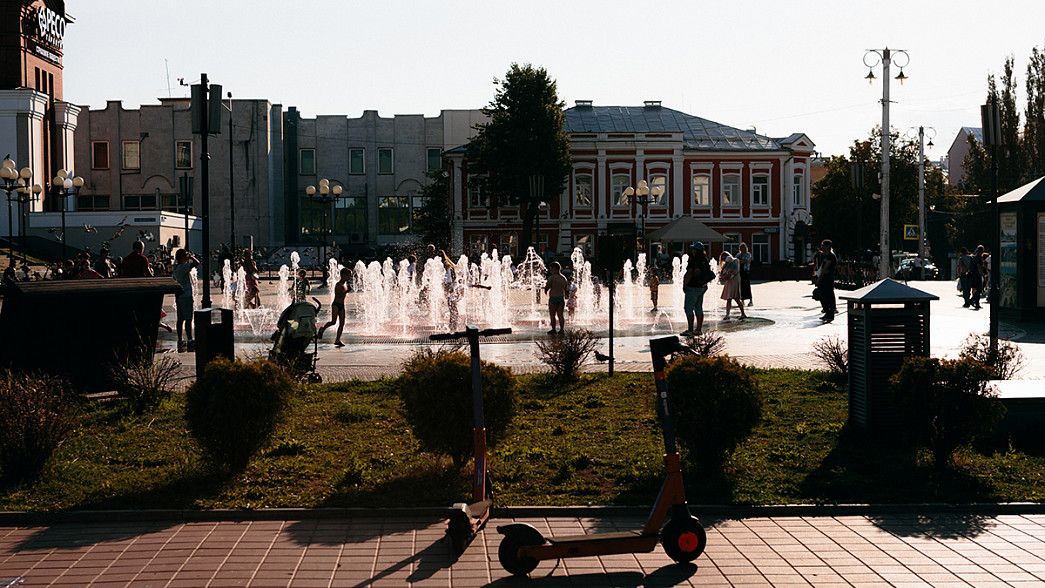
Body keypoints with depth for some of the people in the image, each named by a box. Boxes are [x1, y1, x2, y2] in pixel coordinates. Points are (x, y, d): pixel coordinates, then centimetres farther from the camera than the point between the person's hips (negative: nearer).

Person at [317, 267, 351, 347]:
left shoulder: (345, 284, 14)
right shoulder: (338, 284, -12)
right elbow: (337, 295, -22)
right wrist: (346, 292, -27)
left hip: (342, 306, 8)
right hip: (336, 305, -8)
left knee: (342, 323, -1)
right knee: (333, 322, -15)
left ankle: (337, 340, -1)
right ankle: (322, 330, 10)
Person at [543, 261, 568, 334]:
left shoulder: (551, 278, -12)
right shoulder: (563, 278, 7)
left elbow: (546, 288, -10)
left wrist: (545, 284, 11)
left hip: (553, 298, -6)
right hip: (562, 297, 6)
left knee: (552, 315, 2)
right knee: (560, 314, 9)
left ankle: (553, 330, 2)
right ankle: (562, 329, 4)